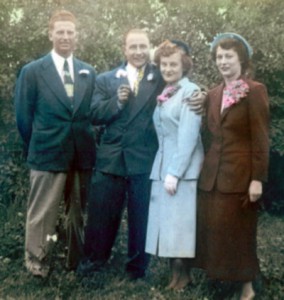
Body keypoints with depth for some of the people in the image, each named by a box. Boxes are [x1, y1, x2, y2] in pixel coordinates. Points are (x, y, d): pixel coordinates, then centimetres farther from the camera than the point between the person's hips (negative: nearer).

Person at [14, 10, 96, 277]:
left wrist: (87, 143, 4)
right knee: (41, 215, 2)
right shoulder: (32, 71, -1)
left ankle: (76, 260, 29)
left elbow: (92, 113, 13)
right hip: (48, 155, -4)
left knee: (78, 212, 14)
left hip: (82, 155, 4)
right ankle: (36, 264, 15)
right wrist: (37, 146, 3)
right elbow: (23, 117, 0)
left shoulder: (89, 73, 10)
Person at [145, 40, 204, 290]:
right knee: (167, 224, 7)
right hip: (163, 166, 7)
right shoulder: (165, 94, 16)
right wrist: (164, 170, 7)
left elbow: (188, 136, -14)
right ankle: (175, 273, 15)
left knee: (179, 224, -4)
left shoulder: (191, 92, -7)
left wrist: (175, 172, -18)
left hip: (182, 168, -7)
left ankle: (183, 275, 7)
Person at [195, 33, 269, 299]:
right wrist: (207, 168, 7)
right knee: (213, 232, 9)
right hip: (212, 176, 6)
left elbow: (260, 138, -11)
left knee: (238, 232, 3)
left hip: (240, 175, -6)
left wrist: (257, 178, -14)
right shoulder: (213, 94, 12)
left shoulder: (255, 91, -7)